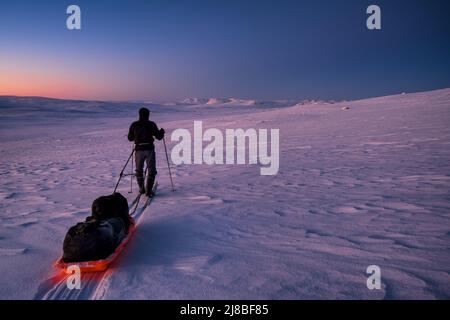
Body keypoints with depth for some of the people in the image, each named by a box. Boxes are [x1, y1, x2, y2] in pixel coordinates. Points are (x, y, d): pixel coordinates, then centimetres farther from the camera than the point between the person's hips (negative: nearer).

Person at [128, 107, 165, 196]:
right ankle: (148, 190, -1)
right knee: (151, 170, 7)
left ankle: (141, 189, 25)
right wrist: (162, 132, 22)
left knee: (139, 170, 20)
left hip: (139, 149, 2)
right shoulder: (151, 124, -3)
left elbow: (130, 138, 11)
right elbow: (159, 137, 1)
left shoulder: (134, 125, 2)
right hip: (149, 149, -2)